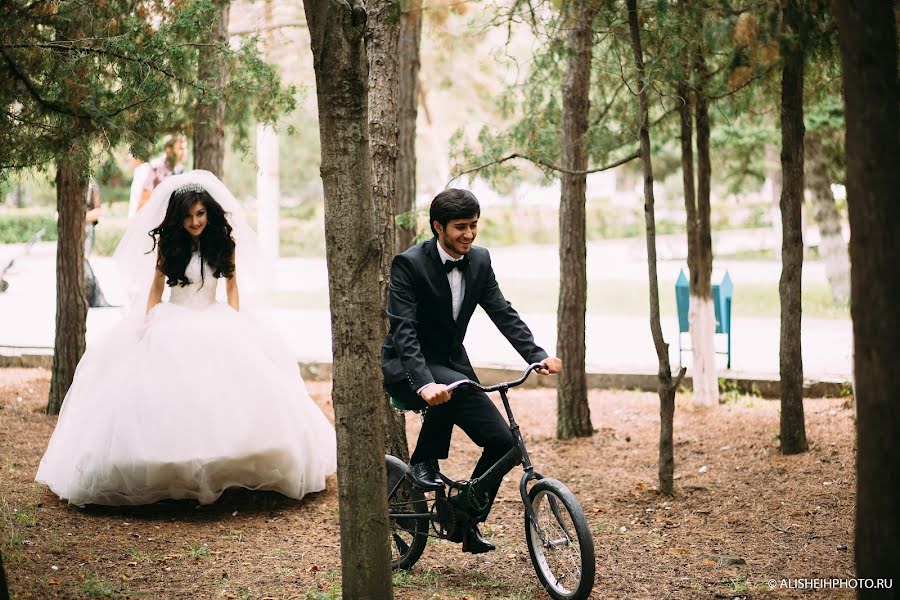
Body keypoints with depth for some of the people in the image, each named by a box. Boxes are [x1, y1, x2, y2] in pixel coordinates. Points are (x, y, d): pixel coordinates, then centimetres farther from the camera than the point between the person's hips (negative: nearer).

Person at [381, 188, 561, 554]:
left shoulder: (479, 261, 0)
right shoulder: (408, 264, -19)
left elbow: (503, 314, -3)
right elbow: (402, 329, -27)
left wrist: (538, 356, -19)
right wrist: (425, 383, -42)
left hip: (452, 363, 6)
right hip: (407, 368, -6)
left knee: (503, 441, -5)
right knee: (453, 388, -39)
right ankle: (424, 461, -16)